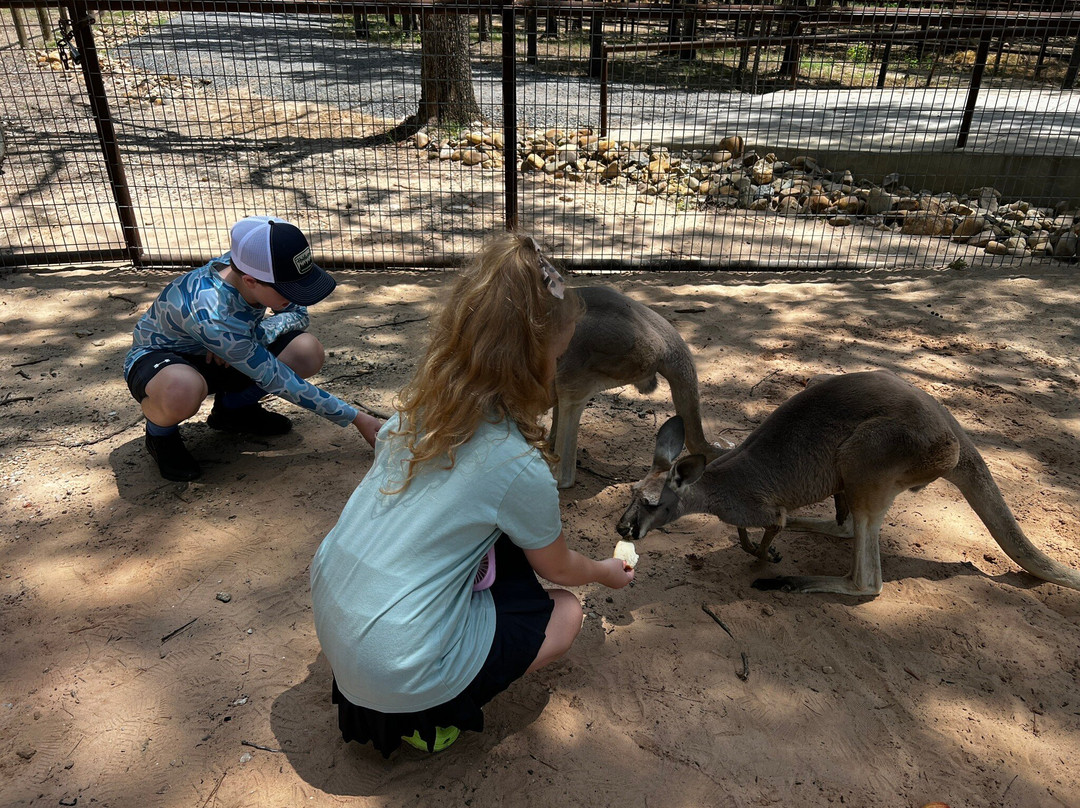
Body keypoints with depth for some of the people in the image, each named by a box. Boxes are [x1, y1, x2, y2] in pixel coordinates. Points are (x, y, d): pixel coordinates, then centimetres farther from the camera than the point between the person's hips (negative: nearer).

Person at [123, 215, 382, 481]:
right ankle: (161, 434, -5)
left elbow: (298, 314, -4)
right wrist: (356, 418, -31)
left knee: (309, 353, -17)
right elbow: (278, 381, -33)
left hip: (214, 358, 6)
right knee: (182, 391, -43)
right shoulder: (211, 315, -39)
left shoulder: (253, 265, -22)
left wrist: (255, 334, -26)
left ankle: (232, 408, 8)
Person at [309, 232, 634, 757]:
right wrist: (608, 573, 23)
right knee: (564, 615, 12)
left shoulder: (414, 408, -3)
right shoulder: (519, 467, -20)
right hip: (394, 670, -6)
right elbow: (559, 569, 2)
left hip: (328, 612, 6)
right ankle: (424, 714, 5)